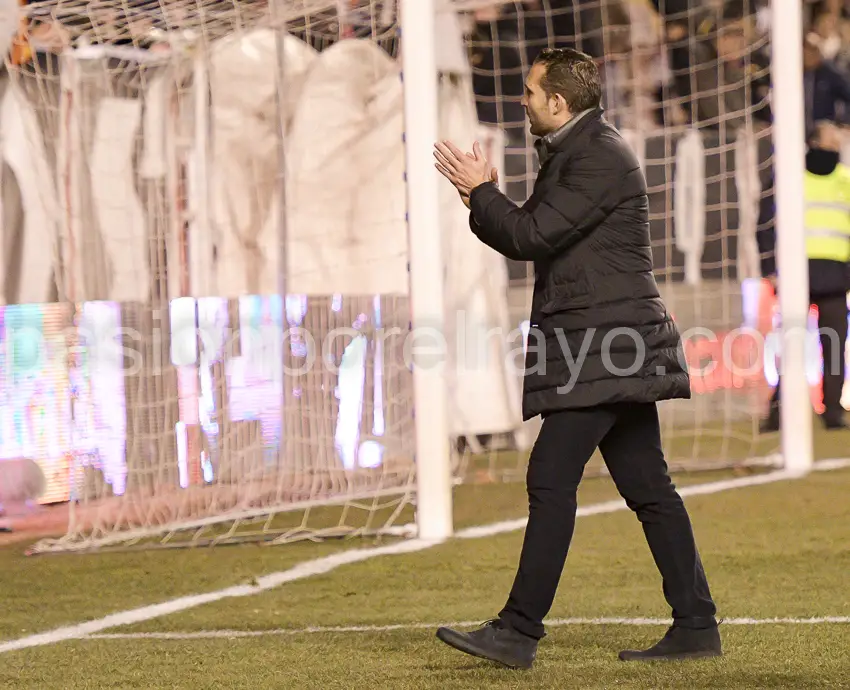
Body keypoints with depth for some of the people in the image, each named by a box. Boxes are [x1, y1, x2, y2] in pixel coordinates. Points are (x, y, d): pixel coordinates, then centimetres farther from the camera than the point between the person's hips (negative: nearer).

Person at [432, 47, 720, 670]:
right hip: (618, 349, 11)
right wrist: (484, 200, 7)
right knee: (646, 485, 8)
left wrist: (481, 192, -4)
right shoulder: (574, 154, 20)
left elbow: (534, 237, -17)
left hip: (603, 347, -11)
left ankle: (520, 631, -11)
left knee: (551, 479, -11)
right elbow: (534, 243, 20)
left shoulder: (600, 158, -13)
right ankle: (696, 625, 9)